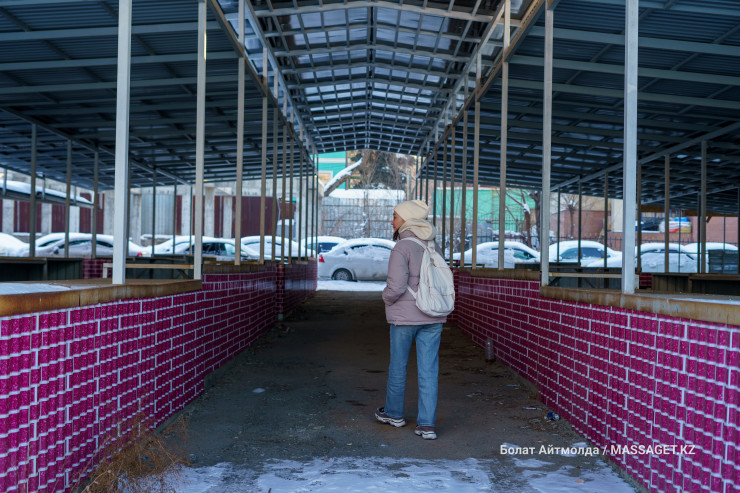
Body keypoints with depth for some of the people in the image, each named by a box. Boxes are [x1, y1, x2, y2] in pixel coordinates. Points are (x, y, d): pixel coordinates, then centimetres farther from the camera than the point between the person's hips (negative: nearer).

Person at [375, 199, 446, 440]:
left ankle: (393, 413, 31)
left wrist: (387, 298, 0)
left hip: (404, 317, -5)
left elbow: (396, 286, -21)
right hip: (432, 318, 5)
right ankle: (426, 424, 4)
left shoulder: (402, 248, -15)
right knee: (428, 370, 5)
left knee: (398, 365, 14)